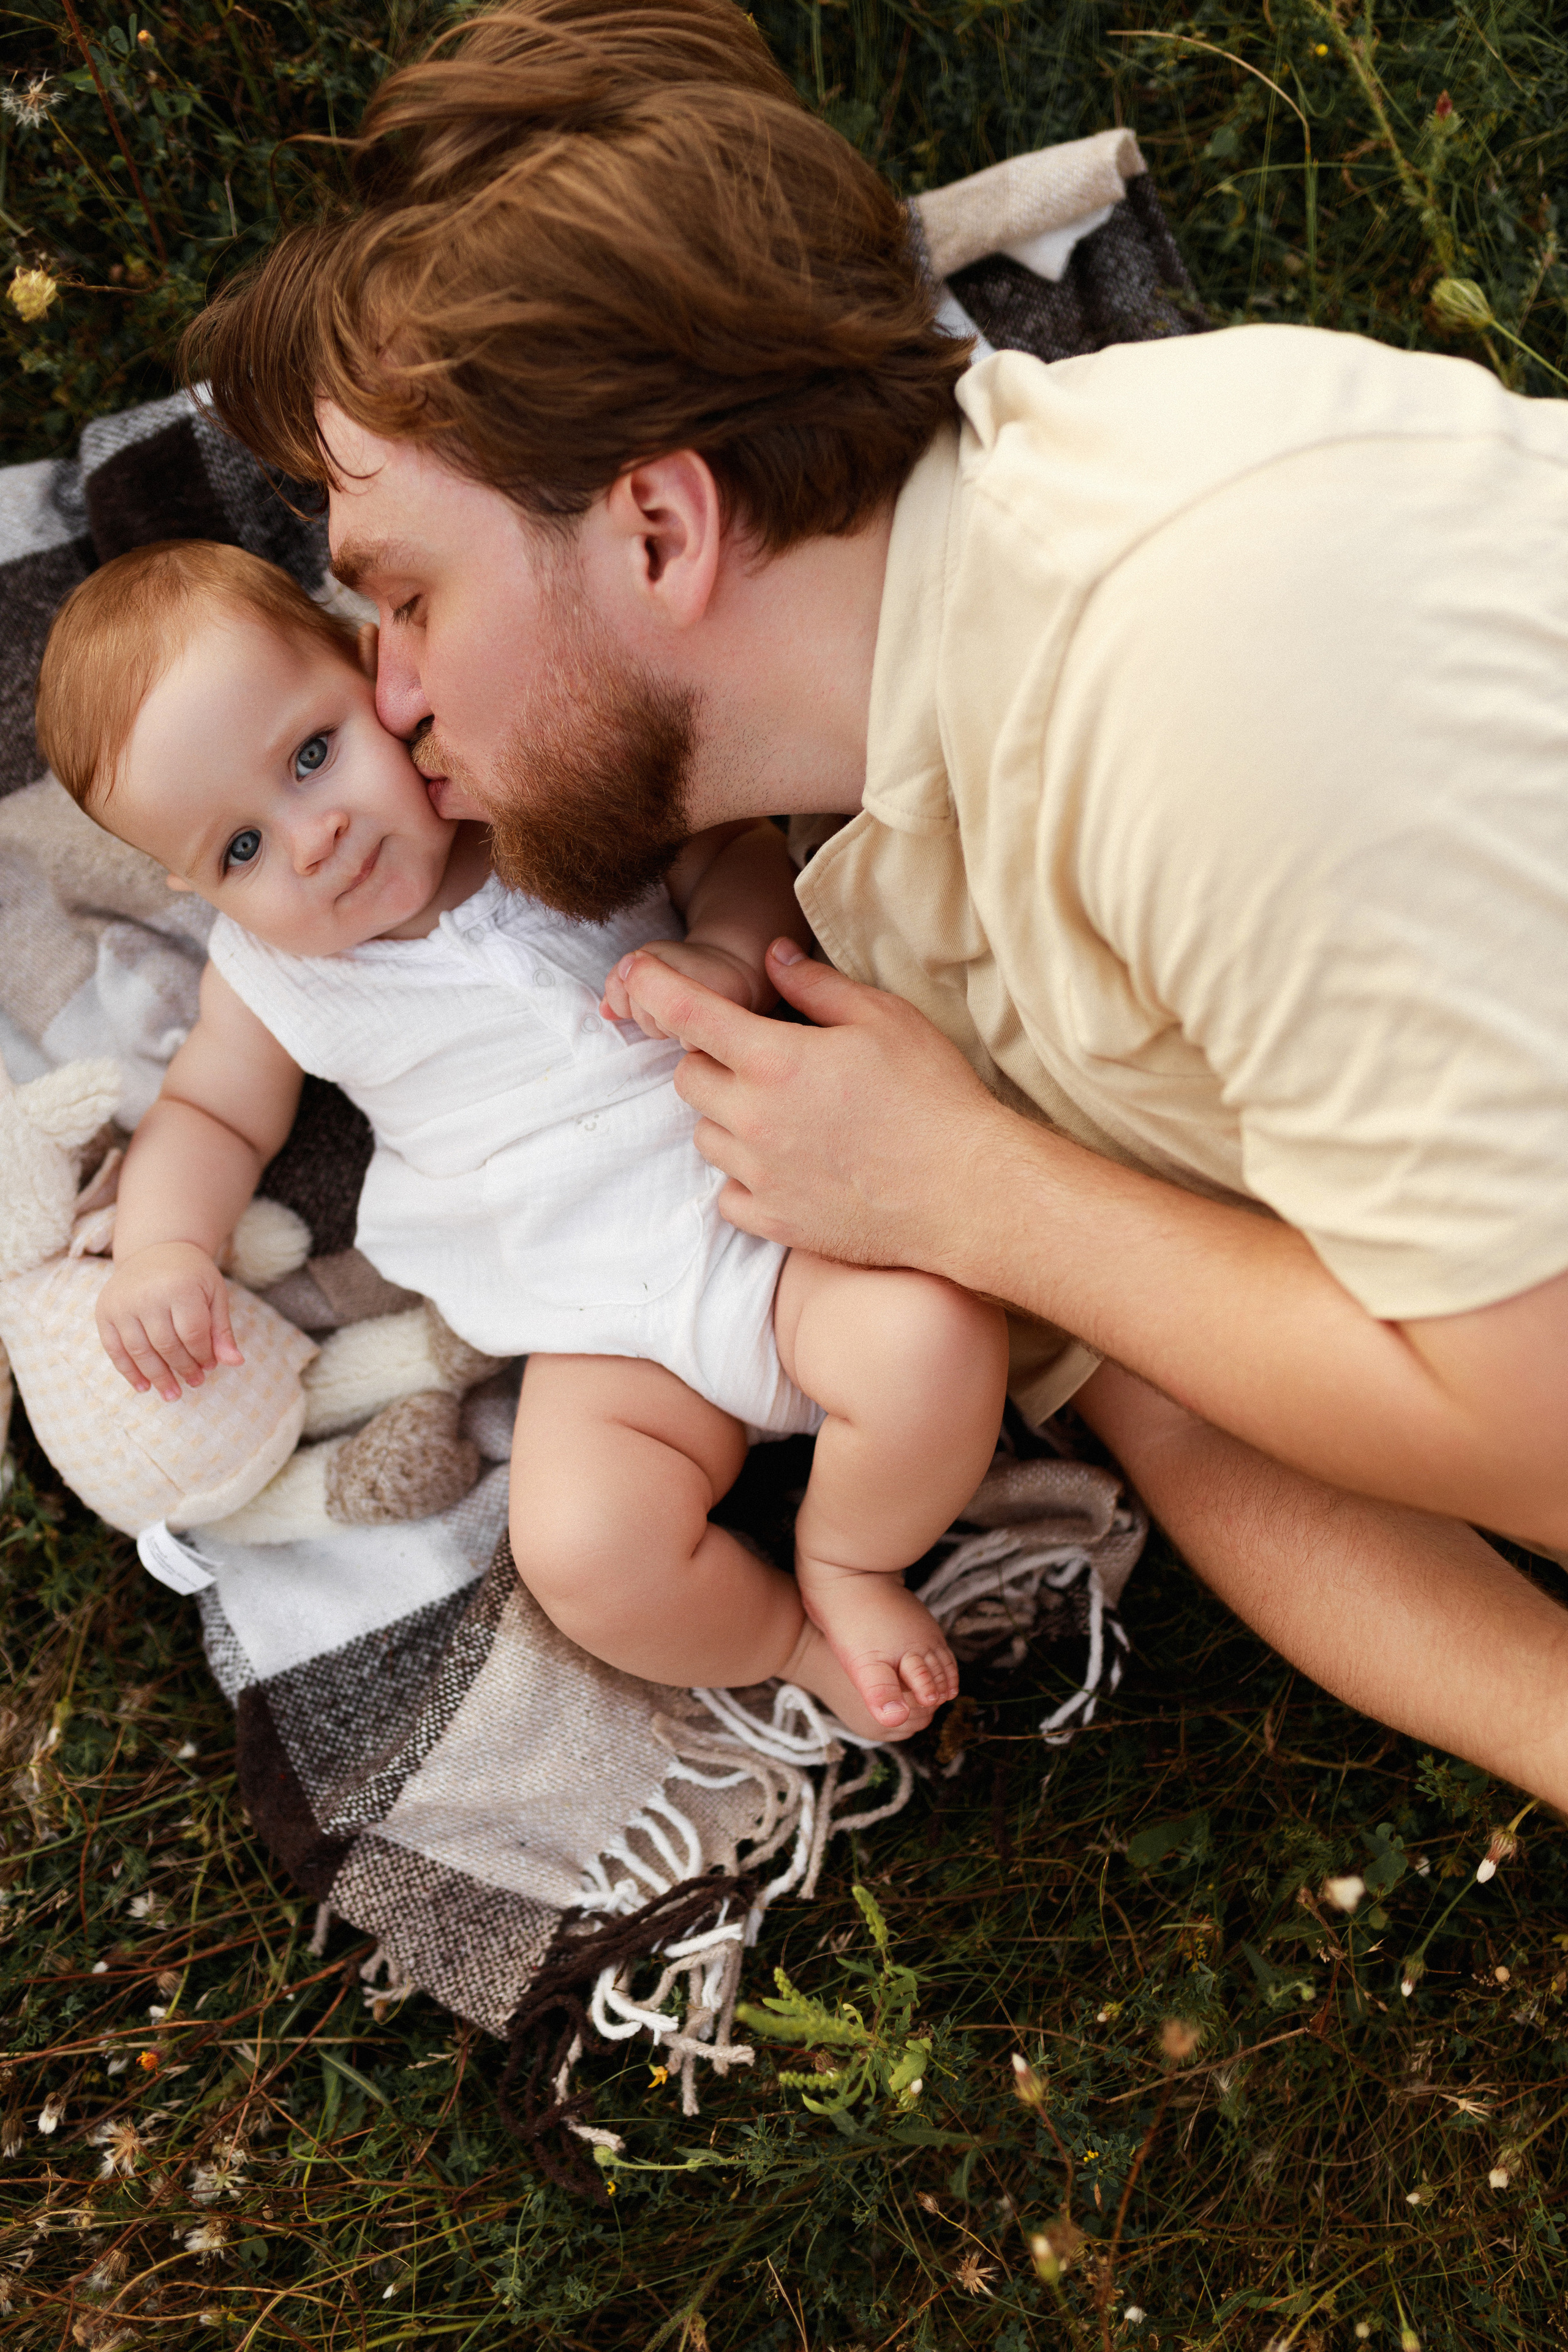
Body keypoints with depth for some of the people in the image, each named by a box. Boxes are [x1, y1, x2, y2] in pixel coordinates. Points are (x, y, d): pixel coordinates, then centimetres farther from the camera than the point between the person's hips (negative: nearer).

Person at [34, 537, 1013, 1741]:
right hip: (610, 1336, 1)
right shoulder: (270, 978, 7)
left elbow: (743, 853, 8)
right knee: (580, 1553, -27)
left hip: (780, 1211, 0)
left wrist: (727, 954, -15)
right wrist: (163, 1245, -1)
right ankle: (797, 1635, 4)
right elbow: (210, 1114, 20)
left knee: (941, 1336, -29)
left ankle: (849, 1558, 2)